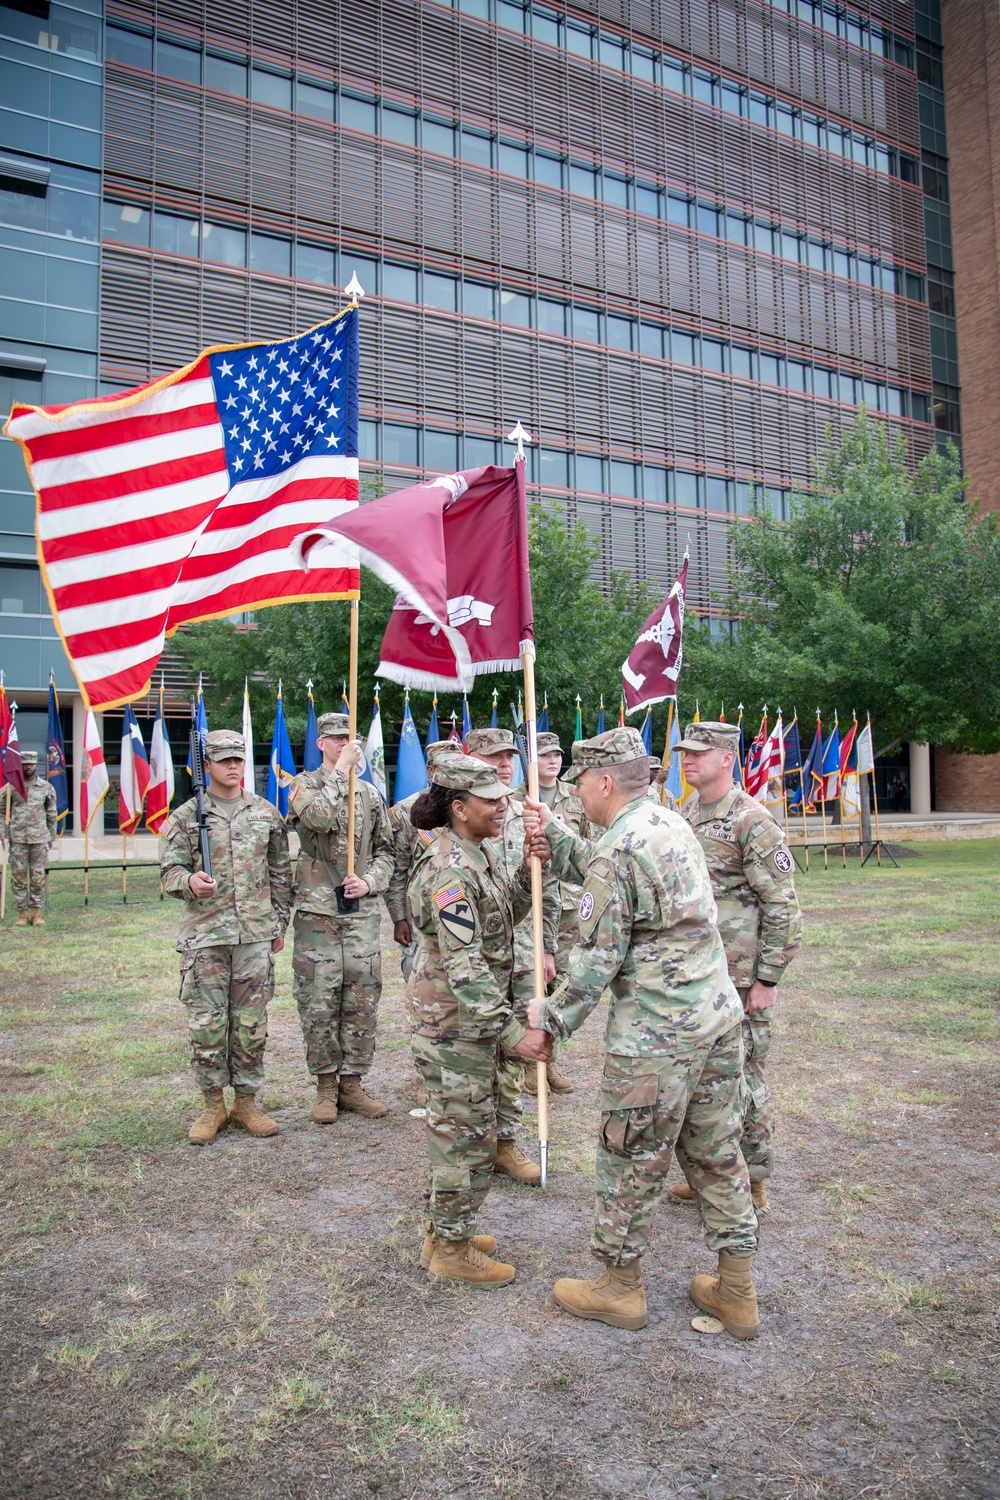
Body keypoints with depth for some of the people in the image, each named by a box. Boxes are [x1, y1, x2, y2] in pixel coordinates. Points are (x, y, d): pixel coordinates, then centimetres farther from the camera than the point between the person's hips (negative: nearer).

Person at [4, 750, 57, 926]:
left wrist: (52, 836, 12)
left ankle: (36, 912, 10)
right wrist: (4, 835, 2)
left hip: (39, 838, 0)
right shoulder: (12, 786, 3)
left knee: (38, 876, 2)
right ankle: (22, 913, 8)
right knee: (18, 875, 1)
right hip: (18, 838, 0)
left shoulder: (46, 787, 6)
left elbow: (52, 814, 13)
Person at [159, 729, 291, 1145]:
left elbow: (280, 873, 14)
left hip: (256, 933, 2)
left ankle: (246, 1102, 20)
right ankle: (213, 1105, 18)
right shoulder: (185, 816, 2)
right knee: (206, 1024, 2)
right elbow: (170, 869, 0)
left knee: (251, 1024, 7)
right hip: (204, 935, -2)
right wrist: (189, 882, -23)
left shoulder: (266, 813, 9)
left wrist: (280, 922, 11)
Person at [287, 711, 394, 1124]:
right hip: (316, 912, -3)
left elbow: (385, 851, 15)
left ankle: (353, 1084, 18)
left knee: (362, 1003, 5)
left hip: (362, 912, 3)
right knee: (319, 1004, 2)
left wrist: (369, 882, -2)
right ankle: (326, 1086, 16)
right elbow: (318, 817, -22)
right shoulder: (304, 784, 1)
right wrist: (341, 770, -16)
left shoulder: (370, 793, 12)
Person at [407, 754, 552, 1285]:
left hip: (471, 1019, 10)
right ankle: (451, 1250, 22)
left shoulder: (481, 852, 5)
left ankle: (444, 1230, 38)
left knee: (457, 1131, 21)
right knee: (469, 1139, 4)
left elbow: (507, 916, 10)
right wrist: (513, 1032, -30)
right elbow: (464, 966, -29)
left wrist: (530, 871, -6)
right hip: (454, 1024, -10)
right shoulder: (450, 870, -25)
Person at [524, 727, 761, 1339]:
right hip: (719, 1017, 9)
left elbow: (598, 957, -16)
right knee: (718, 1154, 18)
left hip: (656, 1036, -8)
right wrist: (554, 835, 17)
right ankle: (737, 1294, 30)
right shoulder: (673, 824, 9)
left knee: (632, 1163, 10)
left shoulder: (617, 849, -18)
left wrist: (553, 1015, -2)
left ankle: (621, 1288, 28)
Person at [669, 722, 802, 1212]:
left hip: (738, 977, -7)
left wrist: (768, 979, -16)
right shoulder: (684, 812, 9)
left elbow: (782, 905, -15)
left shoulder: (752, 821, -15)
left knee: (742, 1077, 3)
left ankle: (751, 1183, 19)